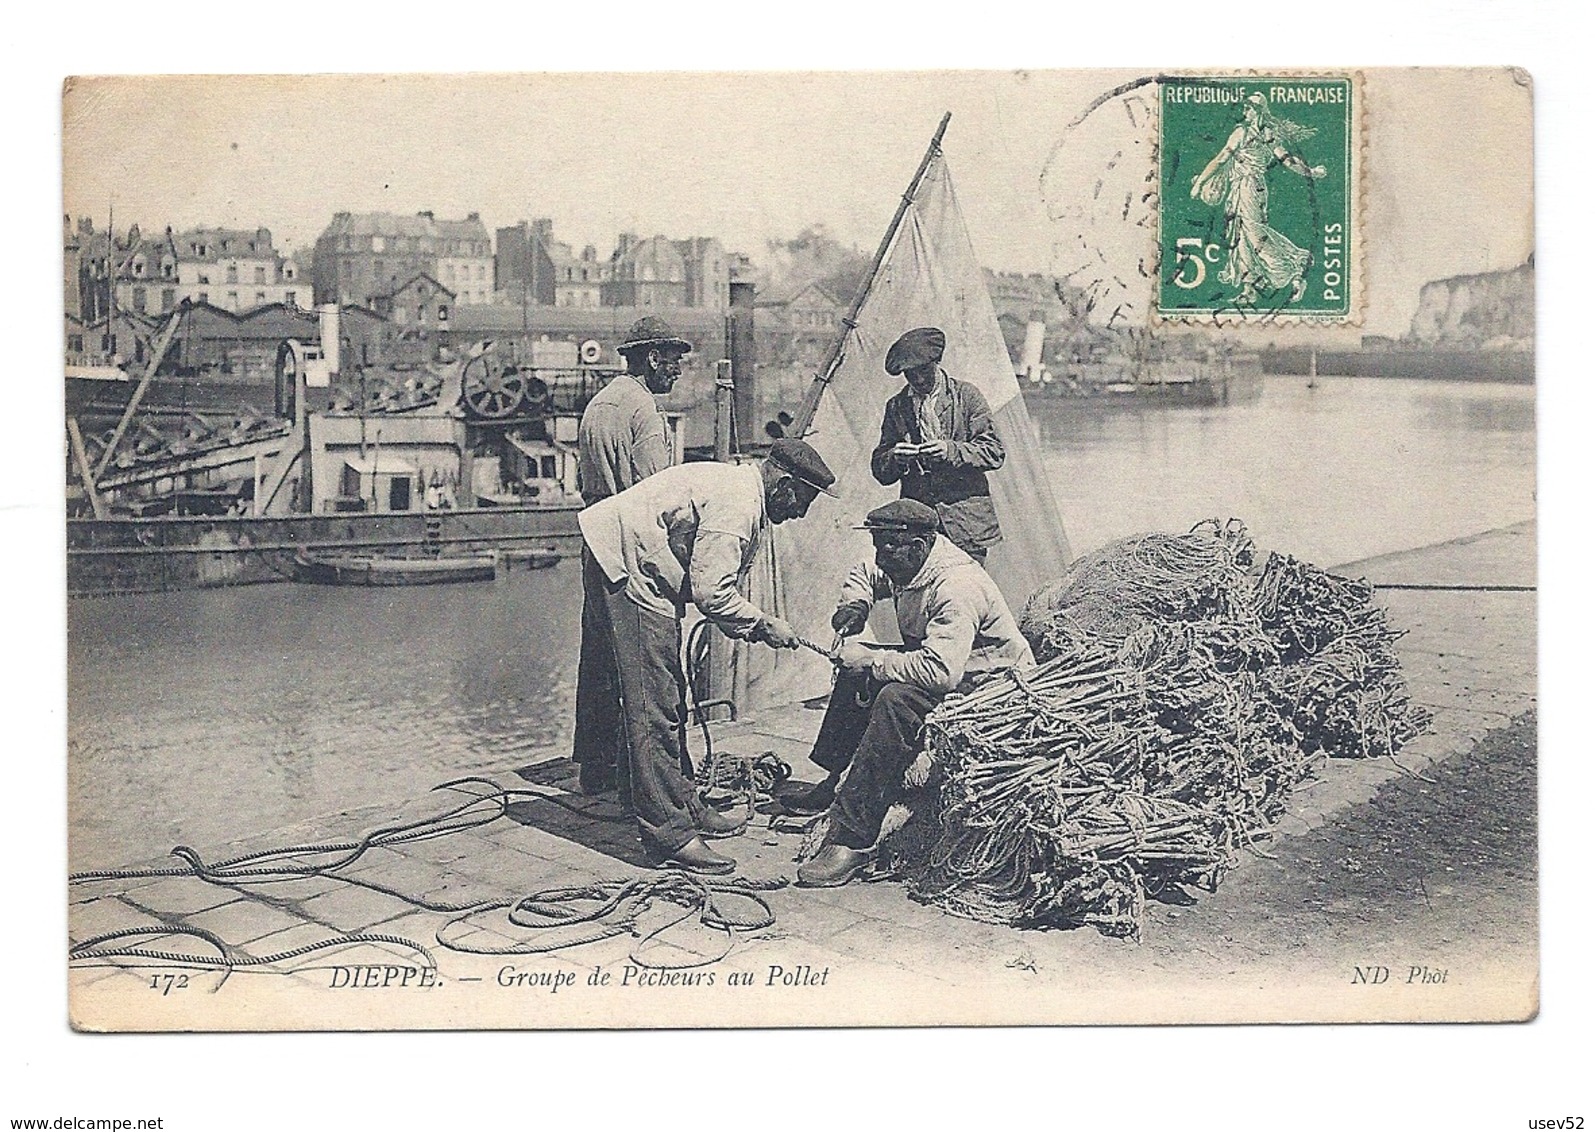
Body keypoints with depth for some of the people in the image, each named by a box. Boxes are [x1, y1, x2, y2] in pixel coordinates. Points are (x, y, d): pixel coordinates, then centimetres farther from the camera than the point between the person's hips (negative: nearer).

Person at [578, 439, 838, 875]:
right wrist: (764, 624, -10)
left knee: (669, 697, 16)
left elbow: (714, 587, 17)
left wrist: (753, 627, 5)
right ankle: (668, 831, -8)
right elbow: (710, 593, -23)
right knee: (653, 707, -10)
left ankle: (684, 805, 26)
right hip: (631, 569, -11)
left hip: (649, 574, 11)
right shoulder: (736, 504, -19)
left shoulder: (740, 489, 14)